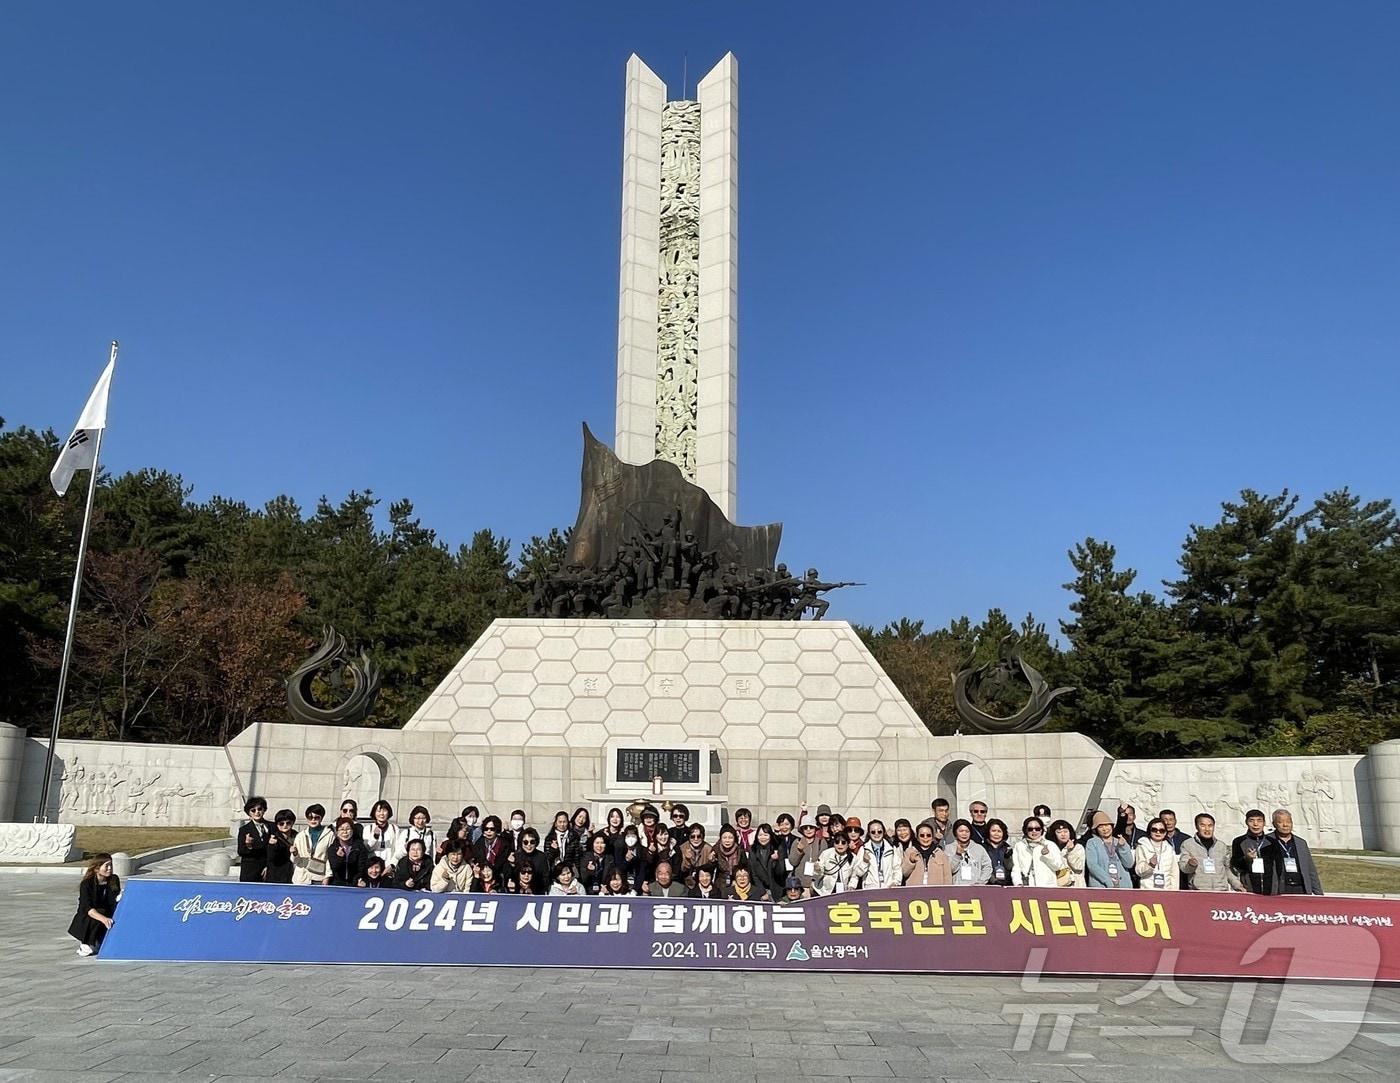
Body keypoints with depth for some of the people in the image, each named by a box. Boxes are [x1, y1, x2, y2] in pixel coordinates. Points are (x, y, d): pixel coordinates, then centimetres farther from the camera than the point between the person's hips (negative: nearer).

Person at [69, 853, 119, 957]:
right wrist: (103, 919, -45)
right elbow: (88, 908, -29)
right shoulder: (86, 884, -17)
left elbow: (115, 902, -3)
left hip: (107, 916, 4)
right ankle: (85, 944, -16)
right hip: (86, 919, -4)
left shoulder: (114, 880, -4)